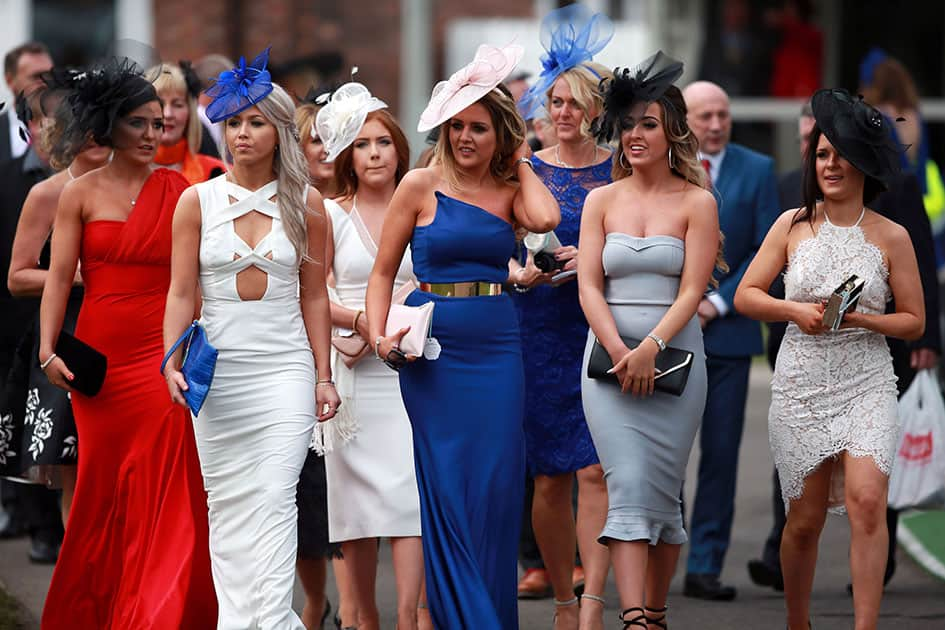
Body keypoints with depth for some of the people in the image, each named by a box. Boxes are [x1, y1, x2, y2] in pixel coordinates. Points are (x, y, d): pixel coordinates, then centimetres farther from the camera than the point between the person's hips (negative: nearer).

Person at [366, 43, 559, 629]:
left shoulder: (510, 190, 7)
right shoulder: (421, 186, 2)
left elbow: (546, 218, -17)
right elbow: (383, 271, 6)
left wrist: (521, 163, -2)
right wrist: (379, 336, -8)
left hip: (497, 349, 2)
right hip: (432, 348, -2)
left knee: (496, 484, 0)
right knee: (445, 486, -2)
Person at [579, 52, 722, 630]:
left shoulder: (696, 203, 2)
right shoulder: (601, 201, 9)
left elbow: (691, 291, -5)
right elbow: (589, 286, 2)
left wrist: (651, 349, -18)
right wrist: (621, 354, -12)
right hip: (610, 358, 1)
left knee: (663, 490, 2)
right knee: (627, 485, -11)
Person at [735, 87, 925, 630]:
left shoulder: (891, 237, 0)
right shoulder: (793, 225, 4)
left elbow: (914, 322, 4)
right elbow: (746, 295, 7)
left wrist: (861, 319, -14)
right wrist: (795, 311, -10)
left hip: (867, 385, -2)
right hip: (802, 384, 2)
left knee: (866, 500, -20)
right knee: (805, 519, 7)